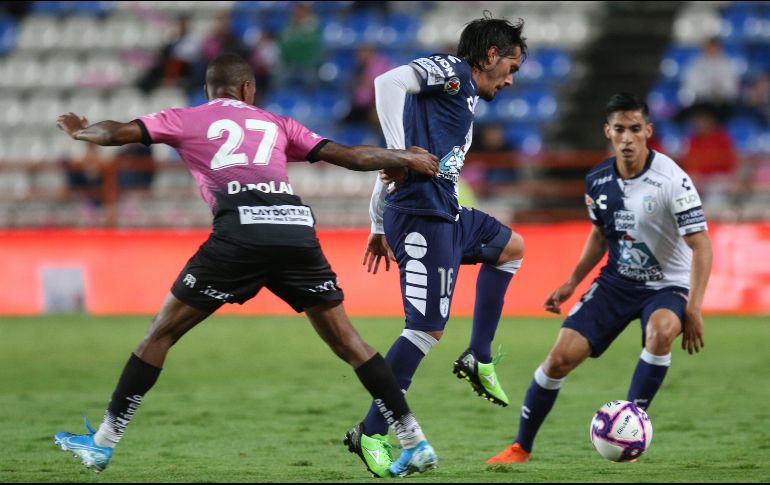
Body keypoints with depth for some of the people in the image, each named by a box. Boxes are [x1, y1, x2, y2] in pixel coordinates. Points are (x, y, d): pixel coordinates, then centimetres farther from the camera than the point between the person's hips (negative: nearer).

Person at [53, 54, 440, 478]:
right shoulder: (277, 124, 27)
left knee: (162, 332, 10)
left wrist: (79, 130, 37)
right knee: (346, 341, 12)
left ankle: (103, 443, 11)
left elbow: (118, 133, 15)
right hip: (296, 226, 3)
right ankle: (415, 442, 9)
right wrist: (407, 158, 39)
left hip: (240, 231, -2)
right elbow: (349, 156, 24)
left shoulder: (185, 120, 21)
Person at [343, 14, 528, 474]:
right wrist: (401, 154, -24)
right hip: (423, 213, -10)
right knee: (428, 328, -12)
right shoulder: (450, 71, 1)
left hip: (445, 215, 10)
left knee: (511, 247, 27)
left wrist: (380, 226, 27)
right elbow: (389, 82, -17)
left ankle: (480, 359, 23)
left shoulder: (464, 98, 26)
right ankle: (370, 433, -8)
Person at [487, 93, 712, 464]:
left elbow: (700, 246, -22)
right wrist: (572, 283, 10)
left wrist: (693, 309, -29)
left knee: (661, 331, -38)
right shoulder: (598, 181, -4)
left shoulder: (671, 180, -22)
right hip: (616, 281, 4)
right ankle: (521, 447, 12)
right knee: (560, 357, -6)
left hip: (666, 285, -4)